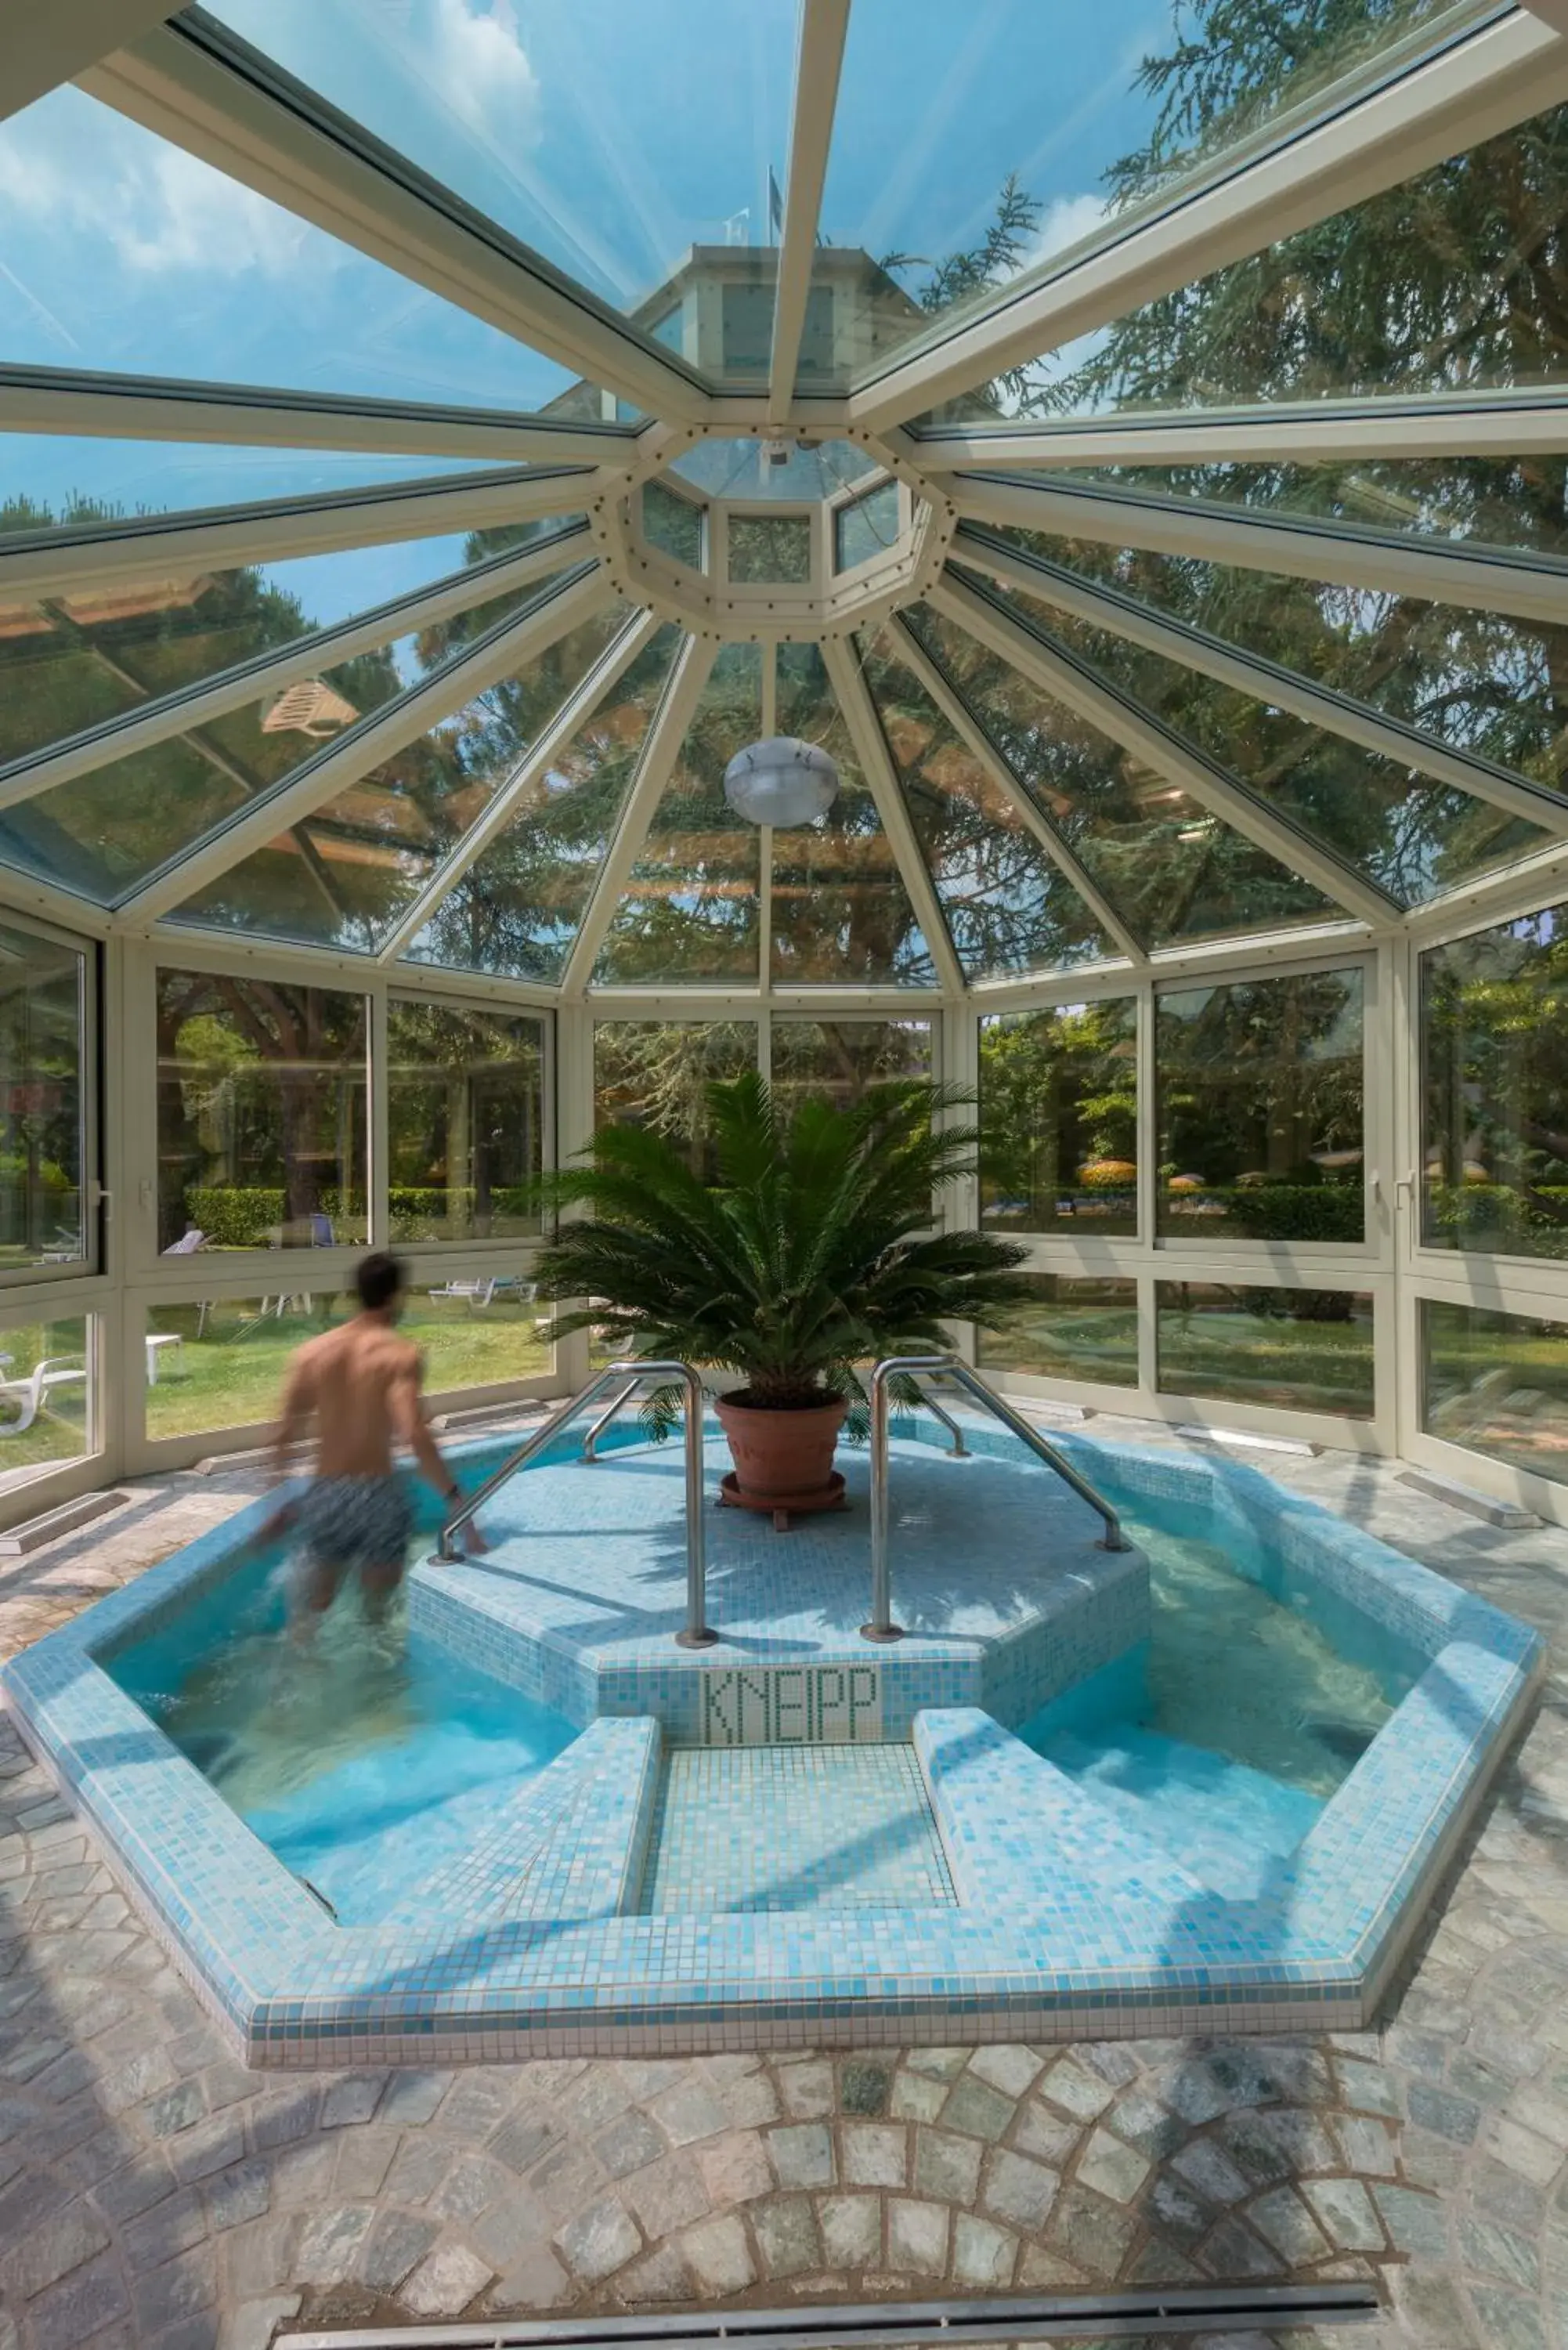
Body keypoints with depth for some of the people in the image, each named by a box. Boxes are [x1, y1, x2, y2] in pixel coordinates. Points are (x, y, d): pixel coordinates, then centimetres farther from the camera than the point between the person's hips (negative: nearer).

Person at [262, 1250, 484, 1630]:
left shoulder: (313, 1351, 2)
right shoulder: (400, 1353, -13)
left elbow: (284, 1437, 3)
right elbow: (414, 1436, -24)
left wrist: (282, 1504, 16)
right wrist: (457, 1500, -22)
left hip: (323, 1495, 4)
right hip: (378, 1494, -3)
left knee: (312, 1612, 23)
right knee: (378, 1612, 18)